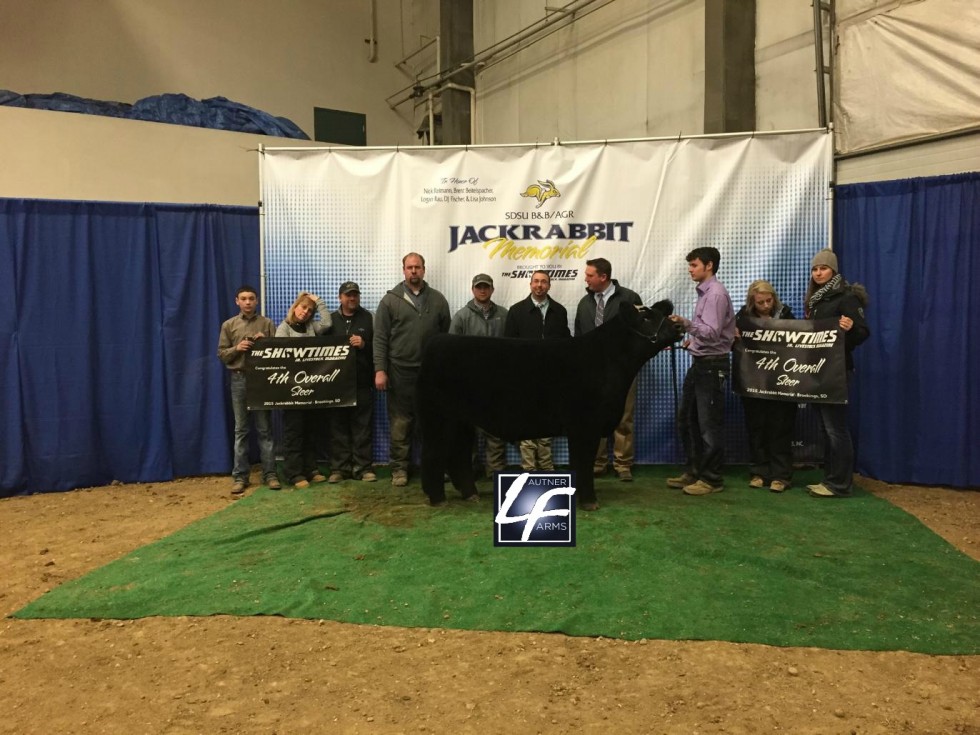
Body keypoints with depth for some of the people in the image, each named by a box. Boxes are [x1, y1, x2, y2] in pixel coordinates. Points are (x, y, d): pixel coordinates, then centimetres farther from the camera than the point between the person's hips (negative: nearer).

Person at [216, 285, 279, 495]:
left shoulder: (267, 323, 6)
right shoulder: (229, 325, 7)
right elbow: (221, 354, 6)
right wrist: (237, 348, -12)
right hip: (239, 380, 1)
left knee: (265, 429, 3)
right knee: (241, 430, 5)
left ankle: (270, 473, 8)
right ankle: (240, 476, 10)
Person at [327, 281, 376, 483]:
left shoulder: (368, 318, 8)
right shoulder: (331, 320, 13)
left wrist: (364, 345, -14)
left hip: (362, 382, -1)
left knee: (362, 426, 0)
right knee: (339, 426, 3)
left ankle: (363, 467, 7)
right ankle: (340, 467, 11)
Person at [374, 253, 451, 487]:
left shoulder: (438, 300, 7)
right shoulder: (391, 300, 1)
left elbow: (447, 335, 9)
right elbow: (380, 338, -2)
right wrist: (380, 370, -9)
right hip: (400, 370, -2)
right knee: (400, 422, 4)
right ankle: (399, 468, 14)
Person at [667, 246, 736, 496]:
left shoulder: (716, 293, -15)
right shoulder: (704, 292, 14)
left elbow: (712, 333, -25)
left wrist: (685, 323, -35)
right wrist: (692, 340, 11)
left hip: (712, 365, -10)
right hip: (699, 363, 10)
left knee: (709, 424, -2)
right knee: (687, 419, 14)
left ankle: (712, 478, 9)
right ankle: (694, 471, 25)